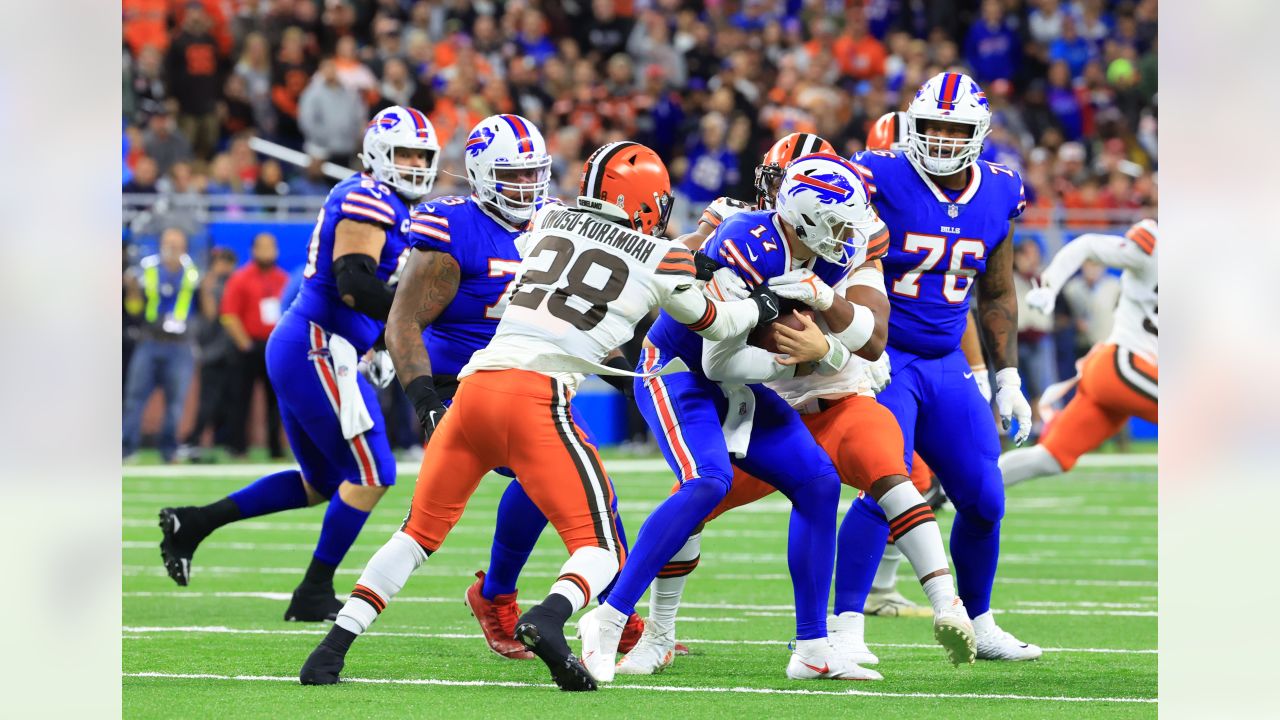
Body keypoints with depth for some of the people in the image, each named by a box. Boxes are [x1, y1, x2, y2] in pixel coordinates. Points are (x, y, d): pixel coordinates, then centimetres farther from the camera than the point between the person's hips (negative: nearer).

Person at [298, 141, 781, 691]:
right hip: (538, 398, -4)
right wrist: (760, 309, 47)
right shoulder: (660, 259, 9)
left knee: (421, 532, 19)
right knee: (601, 551, 3)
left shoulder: (549, 222, 19)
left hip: (477, 384, 4)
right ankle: (548, 620, -30)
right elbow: (711, 322, 27)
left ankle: (333, 649, 7)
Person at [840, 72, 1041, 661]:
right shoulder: (882, 181, -14)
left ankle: (978, 624, 26)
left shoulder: (998, 196, 4)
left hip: (946, 365, 6)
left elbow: (997, 296, 16)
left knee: (984, 501, 5)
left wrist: (1008, 378, 13)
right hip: (881, 359, -6)